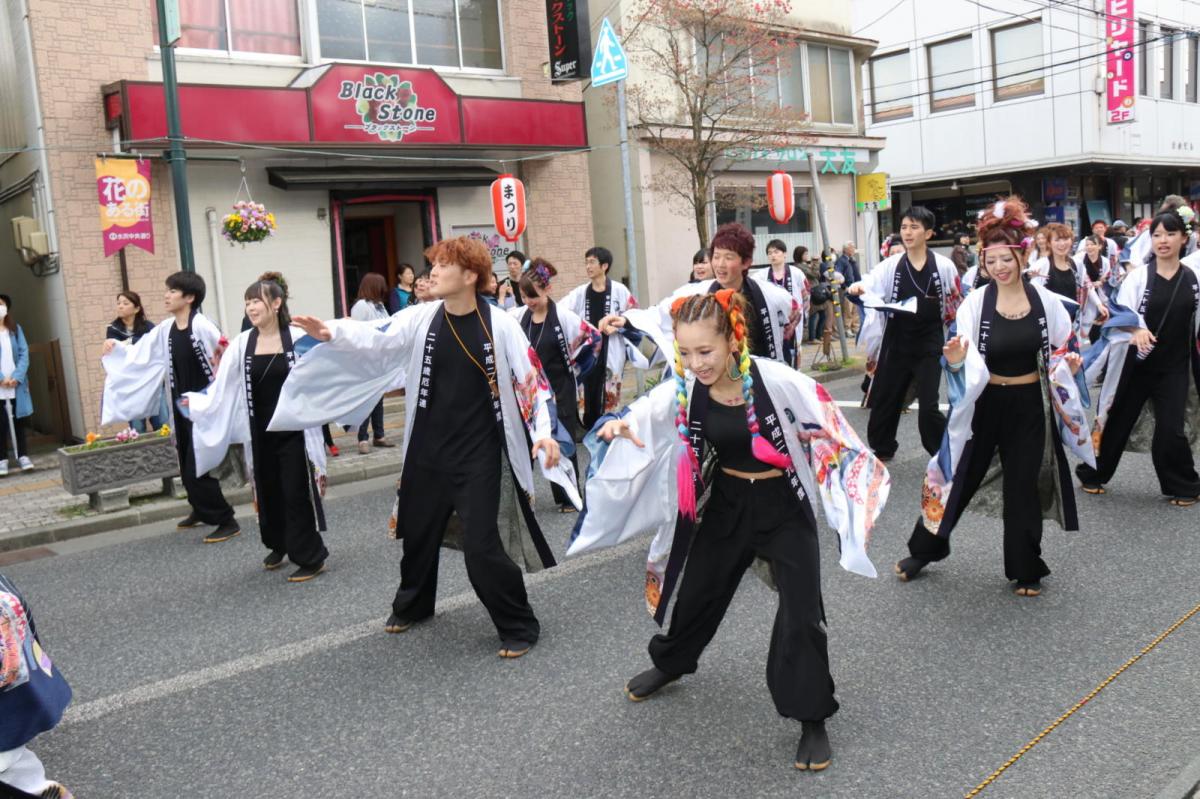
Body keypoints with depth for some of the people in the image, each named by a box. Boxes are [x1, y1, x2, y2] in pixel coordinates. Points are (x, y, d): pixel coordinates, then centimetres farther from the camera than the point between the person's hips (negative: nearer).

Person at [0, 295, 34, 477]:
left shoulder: (15, 329, 9)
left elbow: (24, 353, 3)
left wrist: (17, 377, -9)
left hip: (16, 385, 2)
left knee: (18, 421, 7)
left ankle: (23, 456, 13)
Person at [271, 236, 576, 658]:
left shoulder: (500, 325, -10)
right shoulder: (422, 318, -1)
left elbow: (530, 380, -9)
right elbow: (378, 342, -8)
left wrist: (543, 432, -20)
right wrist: (332, 333, -24)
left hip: (478, 456, -4)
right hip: (427, 452, 4)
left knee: (481, 548, -7)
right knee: (418, 533, 20)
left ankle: (519, 625, 14)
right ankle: (412, 606, 47)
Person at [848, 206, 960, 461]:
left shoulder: (944, 266, -4)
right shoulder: (891, 265, 0)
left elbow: (956, 306, 4)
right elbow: (871, 284, -18)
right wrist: (858, 288, -40)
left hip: (929, 345, -2)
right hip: (897, 344, 3)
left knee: (928, 406, -5)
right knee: (885, 399, 11)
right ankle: (881, 449, 31)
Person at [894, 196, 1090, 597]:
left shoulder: (1045, 299, -5)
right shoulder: (975, 302, -10)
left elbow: (1063, 348, 9)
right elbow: (968, 363, -12)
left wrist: (1070, 364, -13)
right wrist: (956, 360, -34)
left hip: (1029, 405, 1)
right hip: (984, 404, -1)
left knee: (1023, 487, 11)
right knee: (959, 477, 8)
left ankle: (1025, 569, 26)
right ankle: (923, 549, 27)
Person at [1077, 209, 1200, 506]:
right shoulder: (1137, 276, -6)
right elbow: (1122, 313, -16)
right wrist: (1137, 329, -35)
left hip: (1174, 366, 1)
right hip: (1136, 364, -1)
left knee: (1171, 430, -3)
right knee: (1117, 422, 8)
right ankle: (1092, 474, 26)